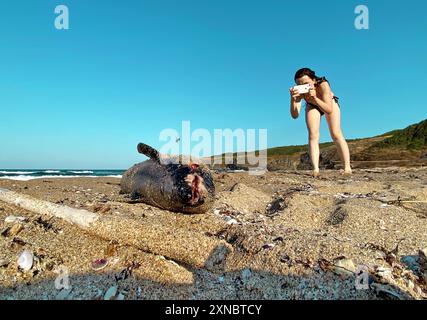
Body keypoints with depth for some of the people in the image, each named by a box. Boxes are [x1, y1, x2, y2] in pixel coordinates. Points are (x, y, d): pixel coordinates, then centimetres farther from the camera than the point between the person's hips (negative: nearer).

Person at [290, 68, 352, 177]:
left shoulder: (323, 84, -40)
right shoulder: (299, 90, -34)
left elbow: (329, 110, -46)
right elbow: (295, 115, -38)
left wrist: (315, 98, -60)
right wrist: (293, 99, -54)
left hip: (330, 103, -2)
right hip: (312, 106, 2)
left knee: (336, 135, -12)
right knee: (313, 136, -12)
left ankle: (347, 167, -8)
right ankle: (316, 169, -13)